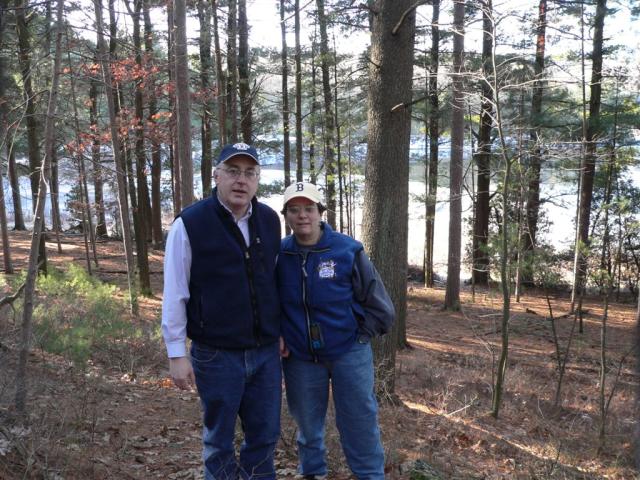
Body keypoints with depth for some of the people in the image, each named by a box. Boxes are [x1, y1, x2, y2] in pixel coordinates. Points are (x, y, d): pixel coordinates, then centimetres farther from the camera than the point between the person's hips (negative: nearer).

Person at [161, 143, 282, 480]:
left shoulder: (269, 220, 3)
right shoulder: (189, 224, -11)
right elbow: (175, 294, -8)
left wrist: (280, 333, 16)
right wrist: (176, 353, -8)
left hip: (266, 351, 4)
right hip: (216, 354, -4)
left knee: (265, 435, 14)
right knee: (219, 439, 11)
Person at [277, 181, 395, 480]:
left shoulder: (348, 250, -11)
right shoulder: (279, 255, -5)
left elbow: (379, 306, -5)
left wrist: (358, 337, -4)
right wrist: (277, 336, 2)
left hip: (348, 352, -2)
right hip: (299, 356, 2)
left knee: (359, 422, 4)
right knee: (307, 422, 16)